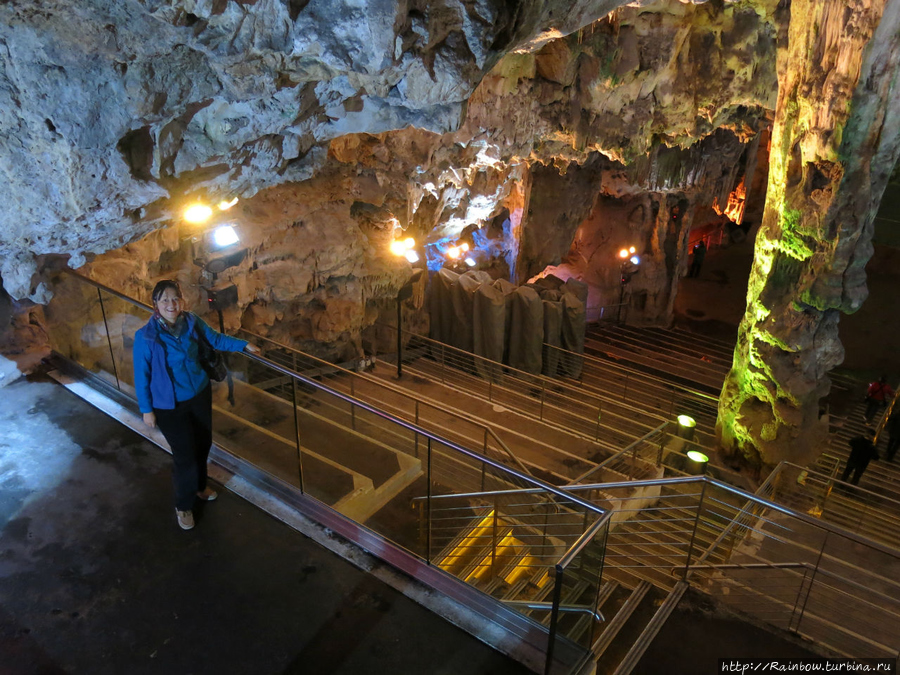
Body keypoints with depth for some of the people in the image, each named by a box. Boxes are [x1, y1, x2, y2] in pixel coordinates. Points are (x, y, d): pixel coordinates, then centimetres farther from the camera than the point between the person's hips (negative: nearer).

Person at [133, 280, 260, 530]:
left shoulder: (192, 322, -12)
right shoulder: (145, 336, -23)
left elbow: (215, 339, 7)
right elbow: (142, 376, -13)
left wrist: (244, 345, 3)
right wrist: (146, 409, -8)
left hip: (200, 395, 5)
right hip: (170, 405, -5)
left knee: (203, 444, 21)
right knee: (185, 455, 1)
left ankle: (199, 485, 49)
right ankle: (183, 505, 25)